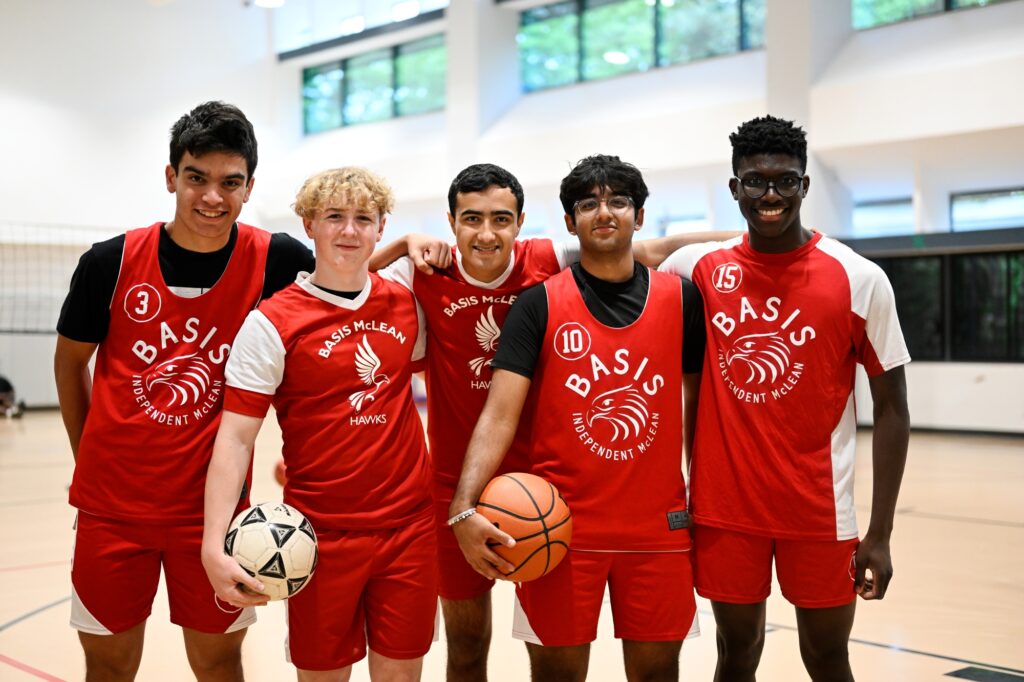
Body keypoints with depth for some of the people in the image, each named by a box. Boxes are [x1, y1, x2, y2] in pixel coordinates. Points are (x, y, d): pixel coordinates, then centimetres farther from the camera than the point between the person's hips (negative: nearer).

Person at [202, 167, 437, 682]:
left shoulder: (407, 305, 5)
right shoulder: (272, 322, -8)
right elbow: (235, 439, -12)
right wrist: (214, 545, -21)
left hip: (410, 524, 4)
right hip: (321, 533, -3)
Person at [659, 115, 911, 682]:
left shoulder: (858, 280, -7)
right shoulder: (699, 268, -1)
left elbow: (891, 409, -4)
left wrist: (880, 533, -7)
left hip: (819, 508, -2)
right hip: (724, 504, 2)